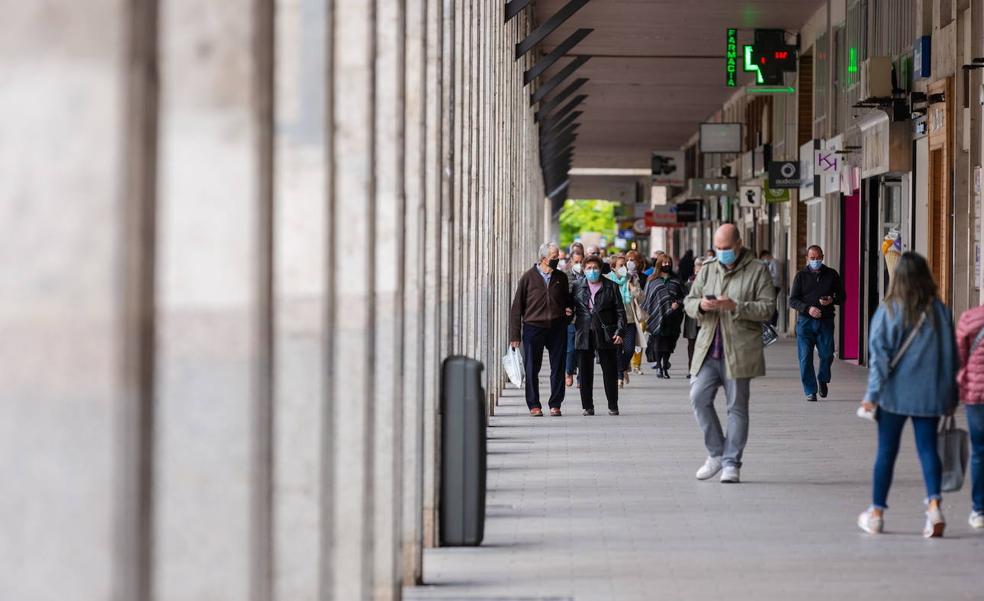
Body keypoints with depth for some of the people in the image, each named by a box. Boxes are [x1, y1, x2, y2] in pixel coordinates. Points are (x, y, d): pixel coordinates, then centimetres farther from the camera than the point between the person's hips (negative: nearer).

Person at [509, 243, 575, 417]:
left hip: (557, 328, 3)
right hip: (533, 327, -2)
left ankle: (555, 404, 11)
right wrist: (515, 335, -4)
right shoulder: (529, 277, -1)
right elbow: (517, 306, 0)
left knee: (558, 368, 3)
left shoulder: (561, 277, 9)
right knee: (532, 369, 1)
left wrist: (569, 309, 1)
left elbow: (567, 299, 26)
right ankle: (534, 405, 10)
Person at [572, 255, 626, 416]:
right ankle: (587, 407, 10)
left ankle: (613, 406, 10)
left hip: (605, 335, -1)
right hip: (584, 335, 1)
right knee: (585, 373, 3)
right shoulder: (577, 287, 9)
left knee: (609, 372, 1)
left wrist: (619, 332, -5)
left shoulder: (611, 287, 5)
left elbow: (620, 311, 3)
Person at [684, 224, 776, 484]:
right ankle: (716, 454, 8)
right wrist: (700, 305, -9)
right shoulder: (708, 270, 14)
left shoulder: (757, 271, 1)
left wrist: (735, 306, -20)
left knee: (737, 406, 0)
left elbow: (767, 308, -8)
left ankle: (731, 463, 6)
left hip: (738, 352, -4)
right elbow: (688, 302, 15)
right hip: (708, 348, 4)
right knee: (699, 397, -8)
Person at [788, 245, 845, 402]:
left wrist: (832, 300, -10)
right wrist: (808, 308, -15)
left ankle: (822, 380, 26)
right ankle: (810, 391, 4)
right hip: (805, 320, 0)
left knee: (827, 354, -4)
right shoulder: (801, 276, 6)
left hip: (825, 321, 1)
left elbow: (842, 296, 13)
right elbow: (792, 300, 2)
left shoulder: (832, 275, 9)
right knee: (805, 357, -5)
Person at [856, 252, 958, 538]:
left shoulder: (888, 311, -7)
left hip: (895, 393, -2)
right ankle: (934, 504, -15)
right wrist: (951, 397, 13)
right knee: (928, 448, 5)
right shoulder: (940, 311, 1)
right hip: (930, 394, 2)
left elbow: (879, 355, -9)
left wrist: (872, 393, -5)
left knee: (886, 450, 8)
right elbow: (951, 355, 6)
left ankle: (876, 513, 15)